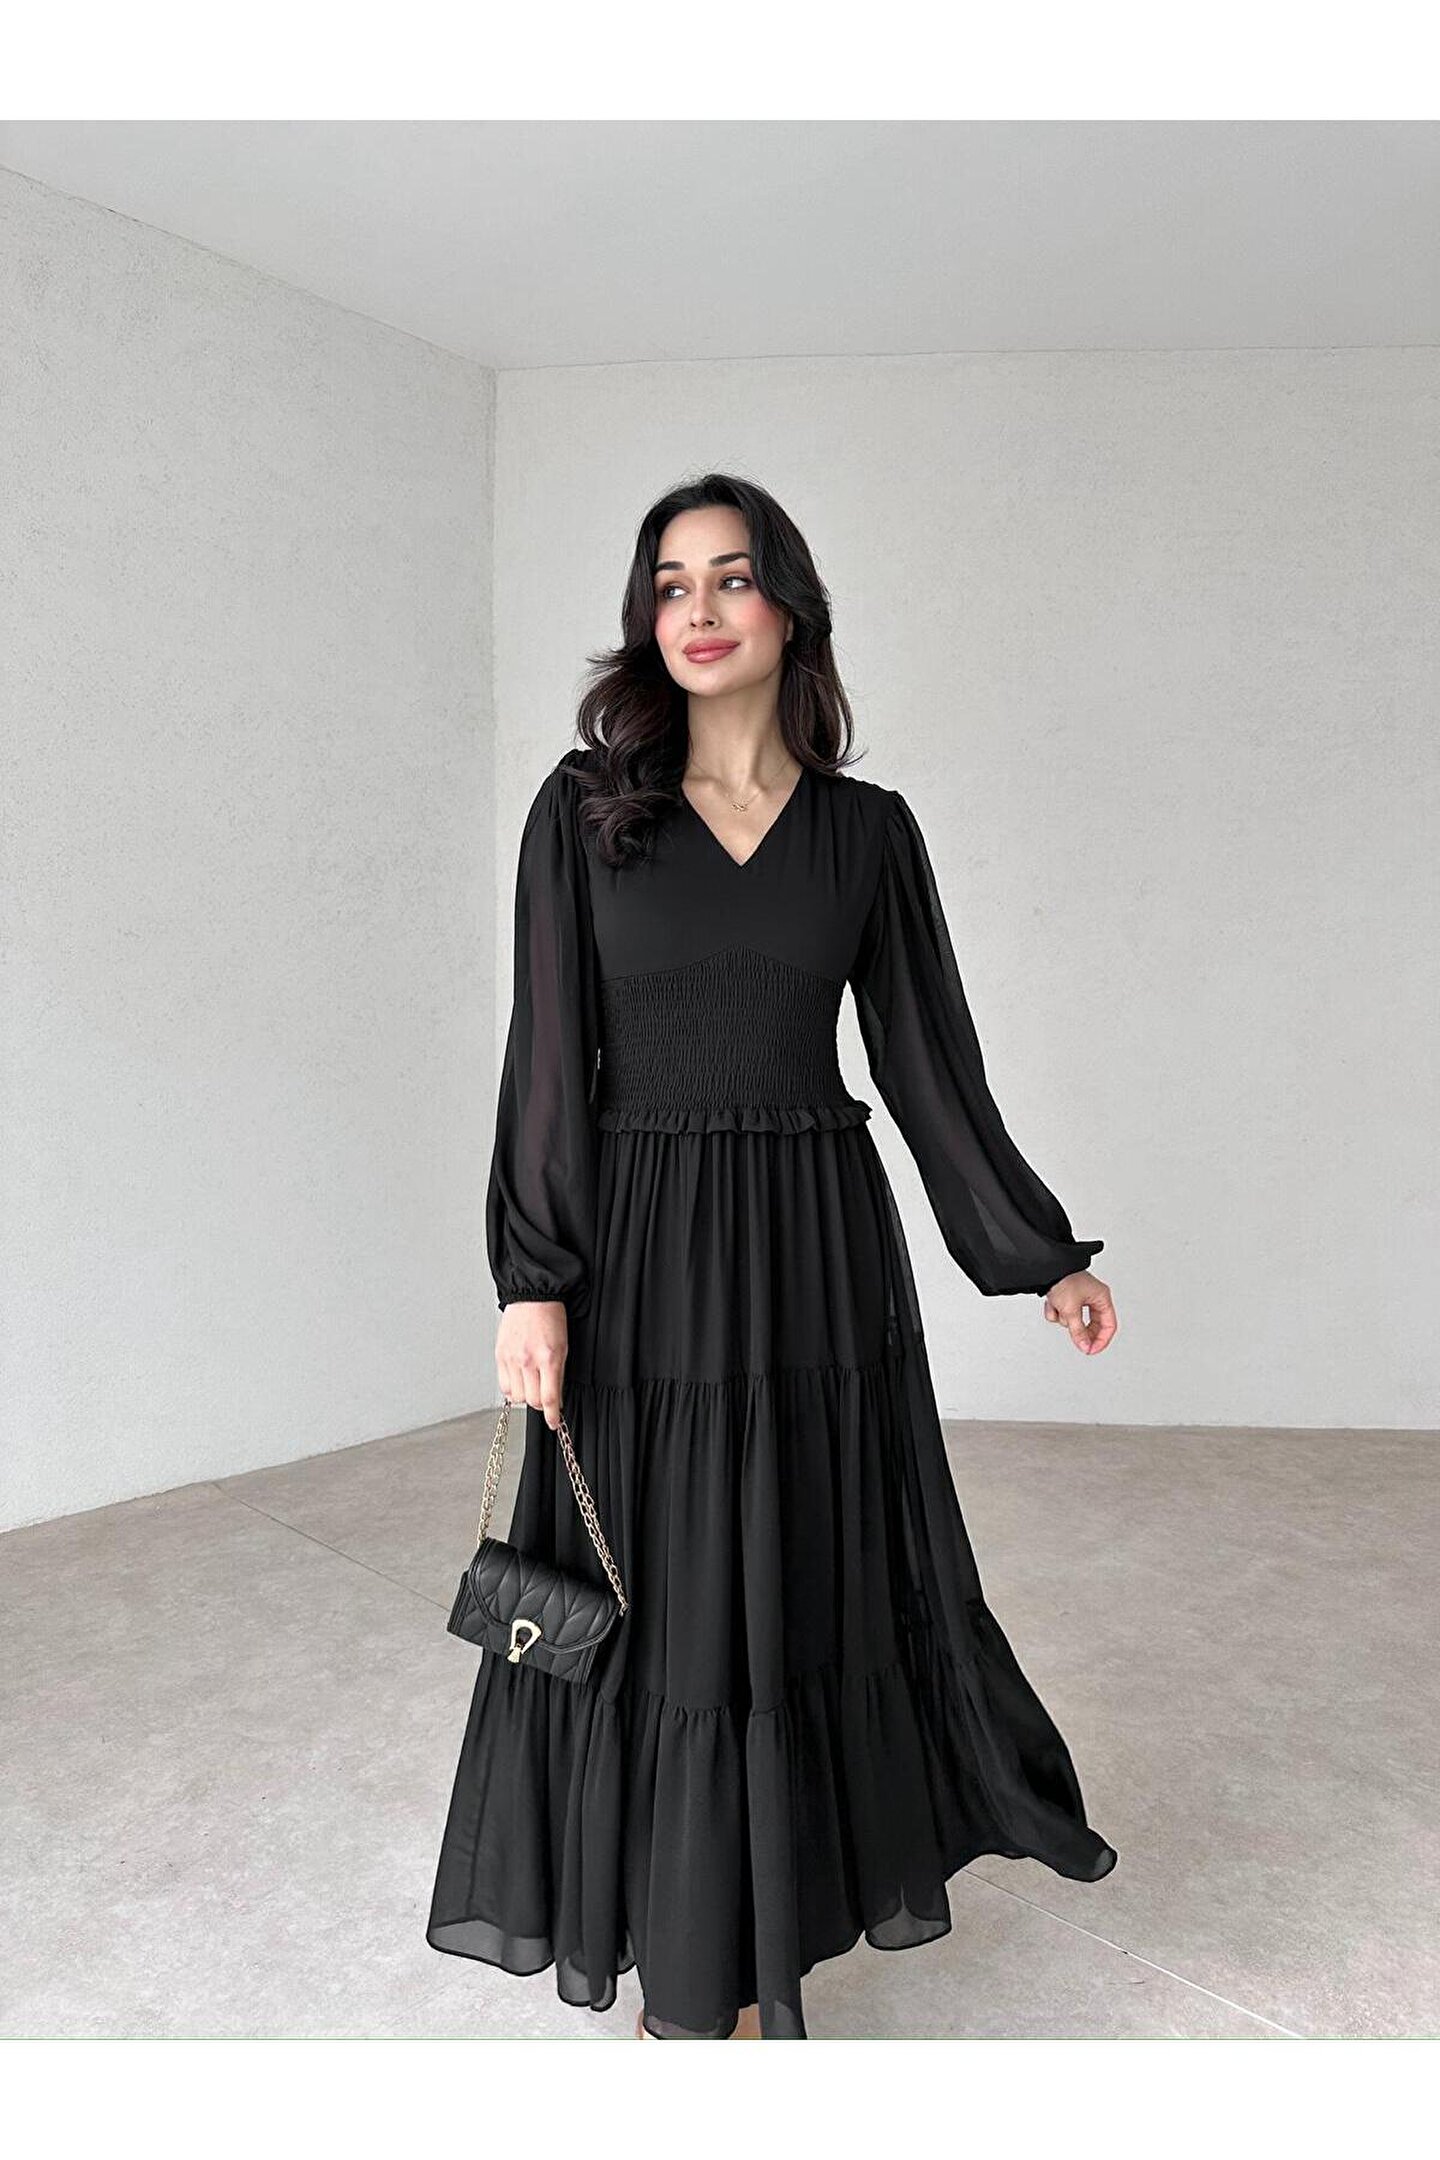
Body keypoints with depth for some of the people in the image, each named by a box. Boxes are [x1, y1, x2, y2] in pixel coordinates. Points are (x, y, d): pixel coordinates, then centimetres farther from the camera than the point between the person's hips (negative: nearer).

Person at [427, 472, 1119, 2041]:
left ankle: (745, 1973, 34)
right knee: (663, 1610, 6)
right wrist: (533, 1281, -11)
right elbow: (548, 1055, -3)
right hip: (644, 1248, -1)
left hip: (817, 1251, 2)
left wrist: (1039, 1258, 8)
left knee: (814, 1595, 11)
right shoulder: (587, 806, 1)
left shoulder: (866, 828, 5)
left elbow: (927, 1056, 7)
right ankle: (694, 1985, 28)